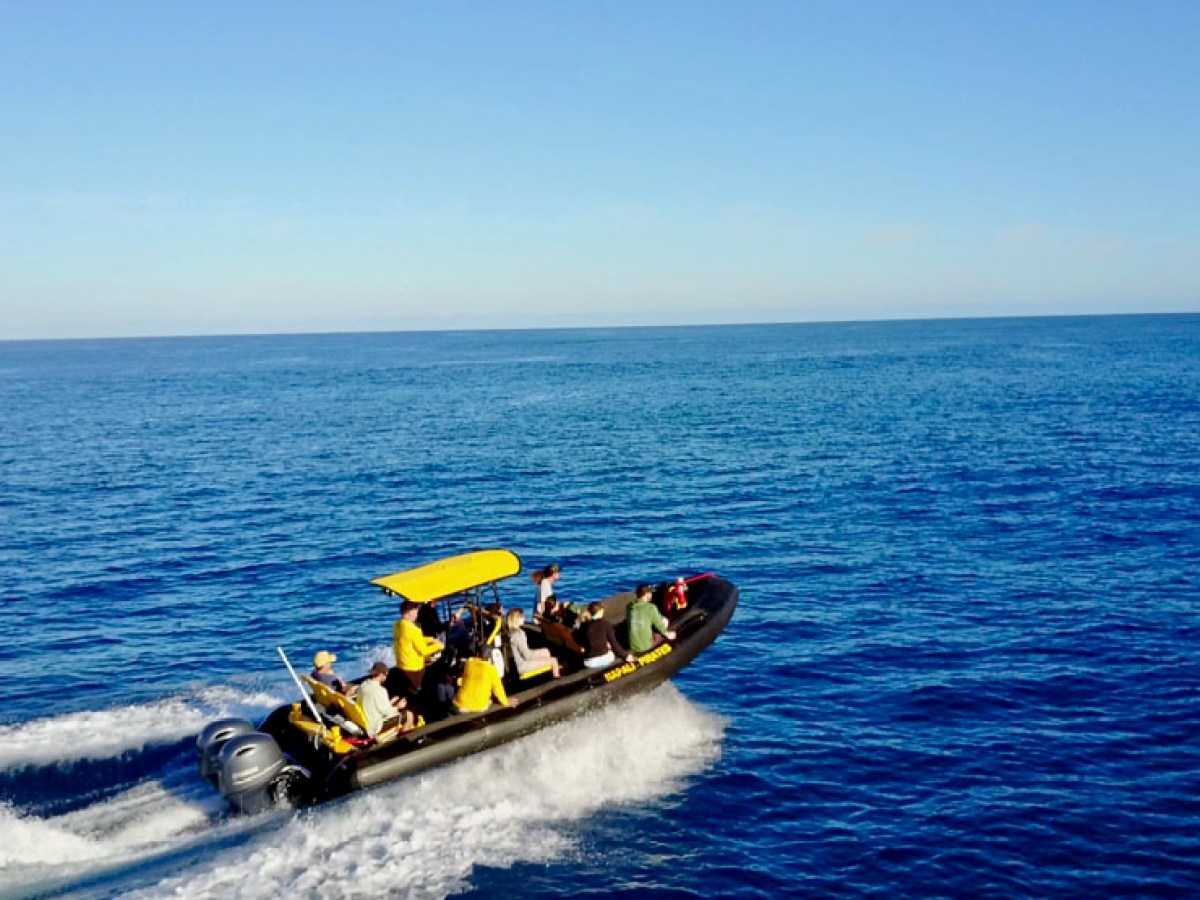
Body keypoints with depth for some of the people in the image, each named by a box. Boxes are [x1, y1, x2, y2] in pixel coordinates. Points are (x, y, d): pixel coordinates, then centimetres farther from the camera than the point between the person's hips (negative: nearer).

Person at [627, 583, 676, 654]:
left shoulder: (630, 606, -1)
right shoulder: (651, 608, -15)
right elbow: (659, 624, -3)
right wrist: (668, 634, 18)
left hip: (632, 645, 5)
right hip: (646, 645, -5)